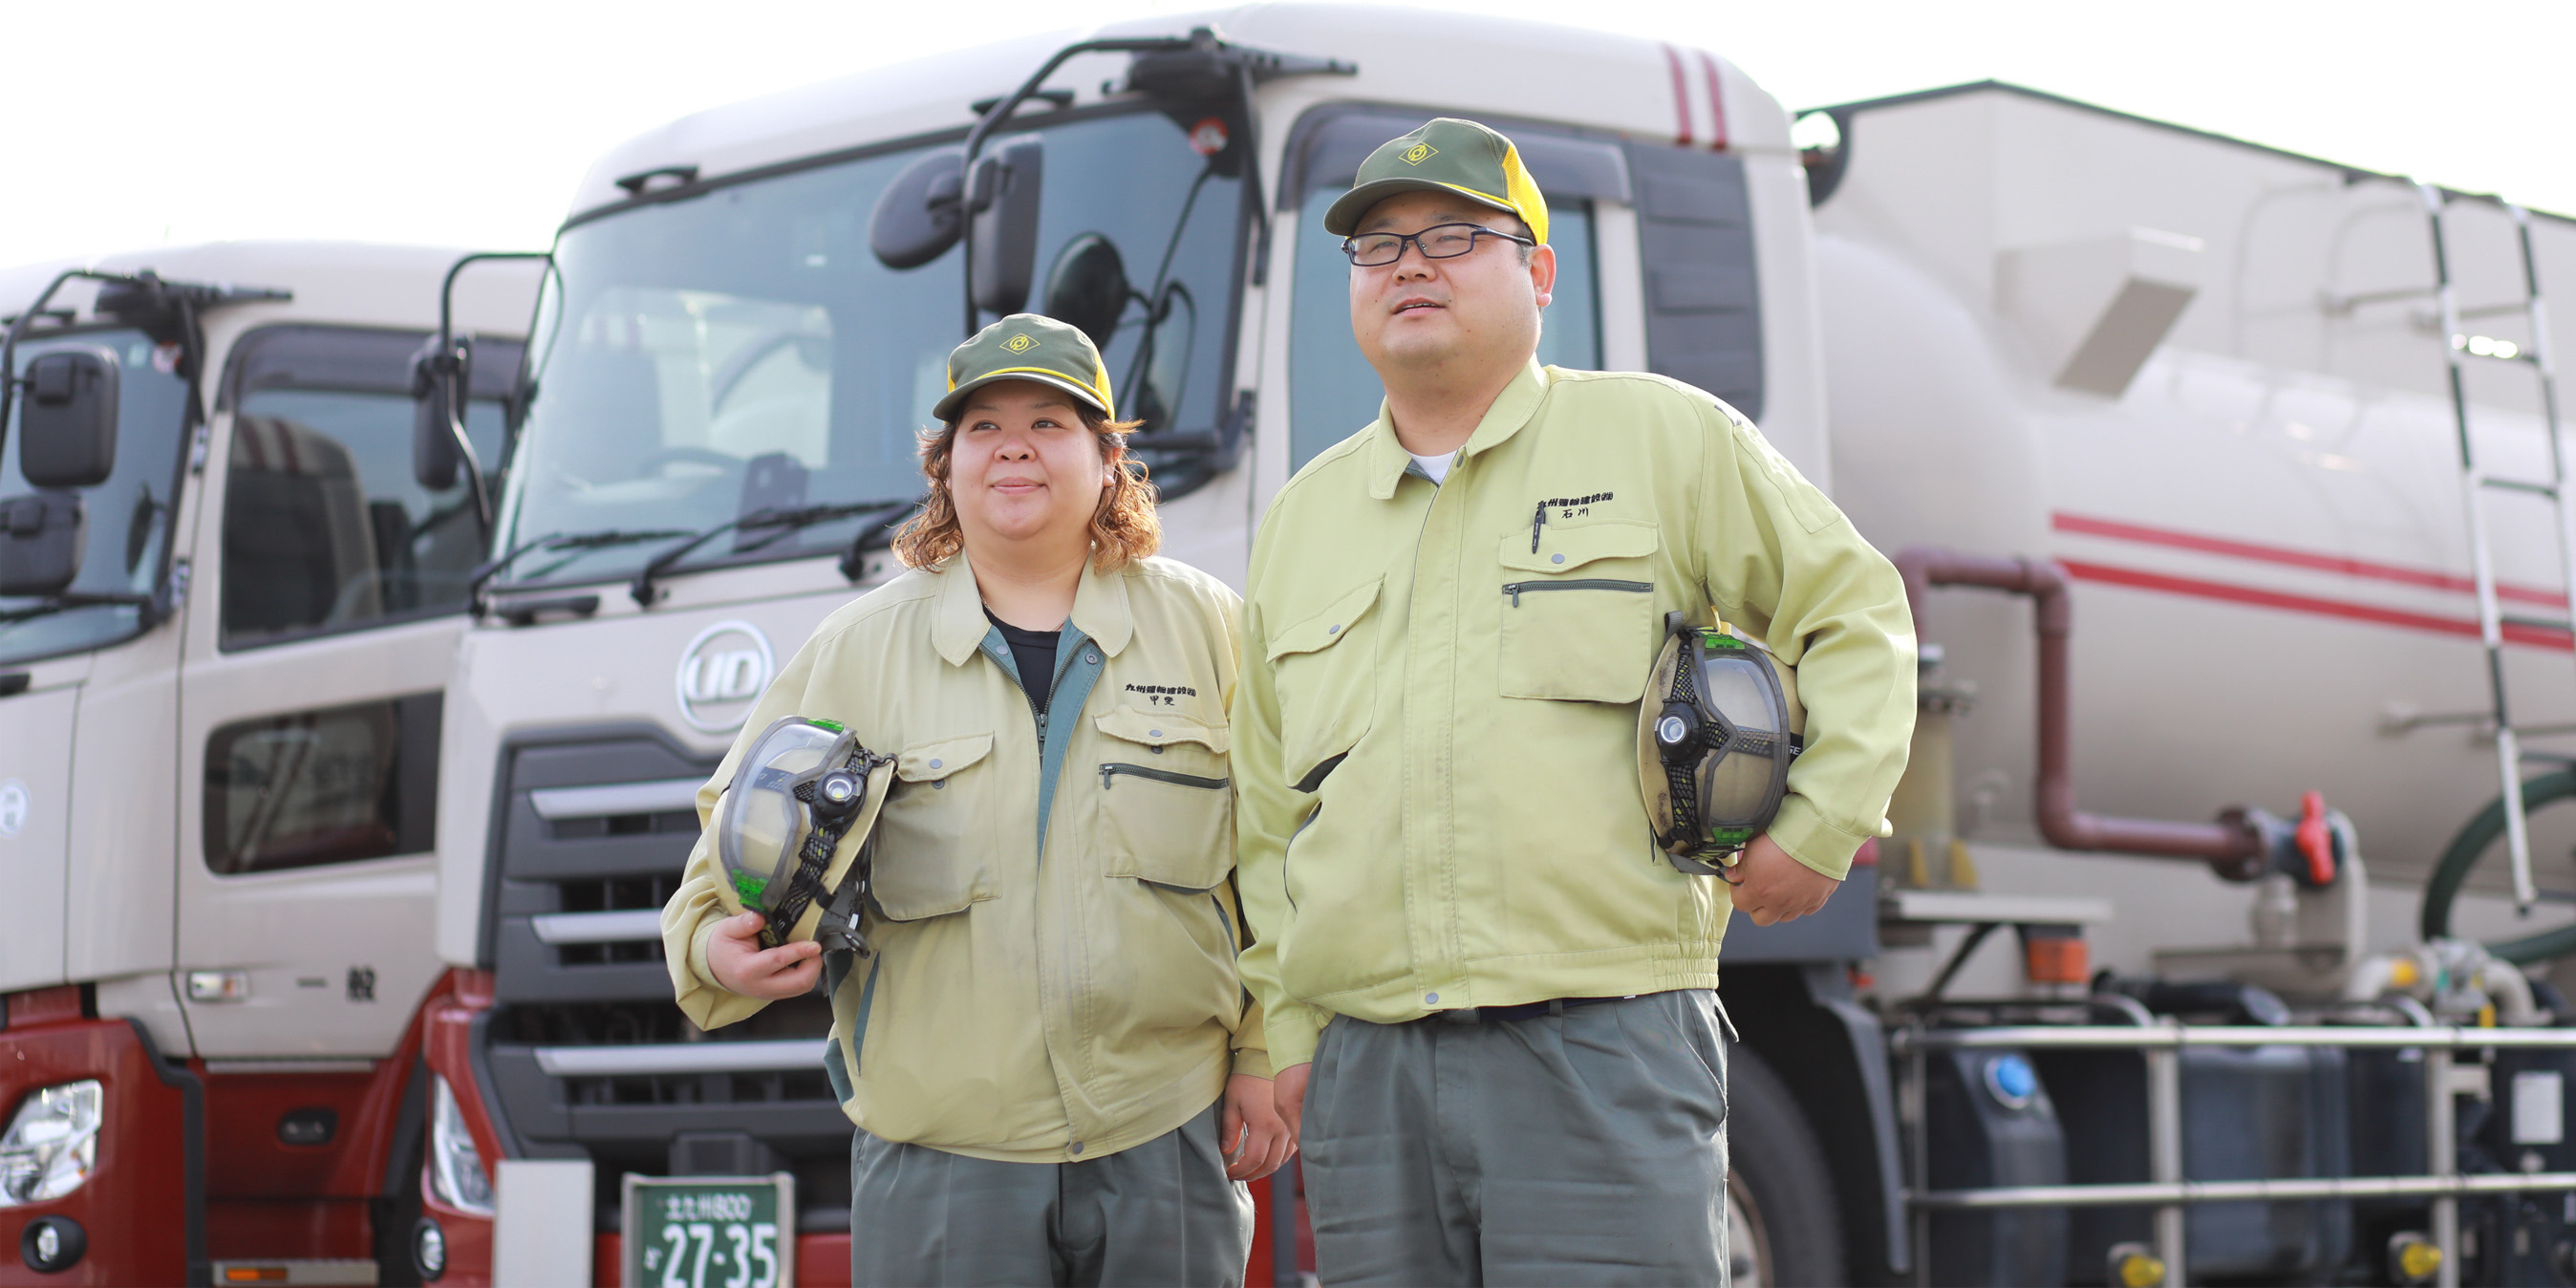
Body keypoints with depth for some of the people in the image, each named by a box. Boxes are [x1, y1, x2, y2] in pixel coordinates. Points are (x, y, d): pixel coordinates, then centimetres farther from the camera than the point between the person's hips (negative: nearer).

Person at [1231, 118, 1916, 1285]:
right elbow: (1271, 811, 22)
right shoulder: (1301, 519, 18)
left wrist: (1820, 825, 0)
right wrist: (1291, 1022, 15)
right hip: (1366, 1074, 4)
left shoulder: (1664, 439, 6)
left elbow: (1854, 610, 11)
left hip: (1603, 1057, -4)